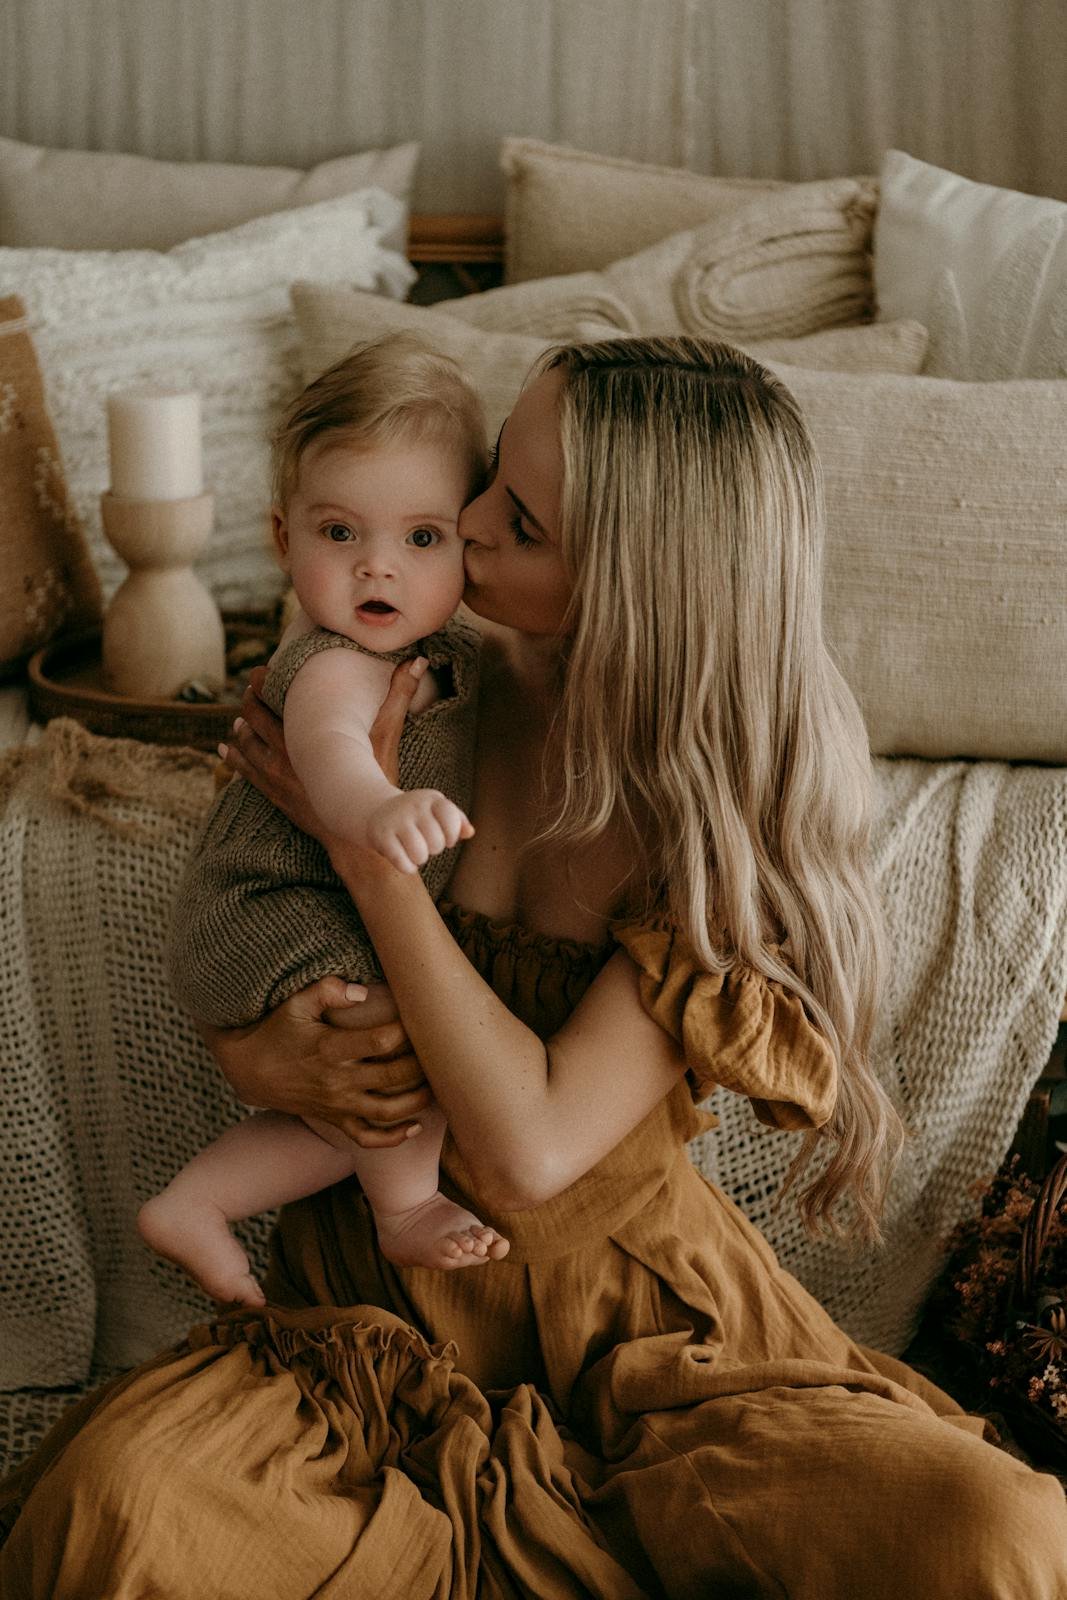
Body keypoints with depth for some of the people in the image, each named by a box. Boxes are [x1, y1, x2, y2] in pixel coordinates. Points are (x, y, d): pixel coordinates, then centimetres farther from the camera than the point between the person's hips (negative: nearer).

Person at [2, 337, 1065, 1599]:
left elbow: (530, 1151, -24)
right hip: (383, 1304, 2)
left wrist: (364, 841, -21)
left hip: (634, 1319, -1)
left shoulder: (732, 803, -14)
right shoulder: (430, 687, -6)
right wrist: (260, 1058, -18)